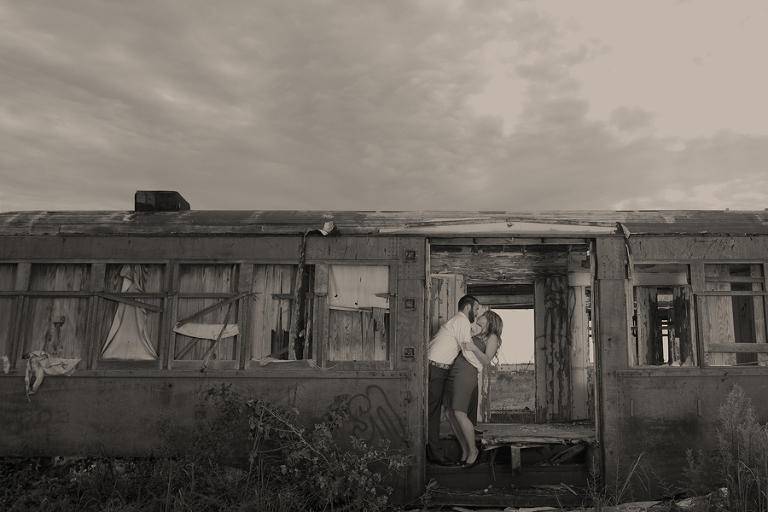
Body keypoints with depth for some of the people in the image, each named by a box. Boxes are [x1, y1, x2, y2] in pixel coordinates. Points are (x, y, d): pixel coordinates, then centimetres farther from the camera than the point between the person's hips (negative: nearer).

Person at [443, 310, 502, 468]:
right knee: (450, 414, 3)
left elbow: (486, 361, -5)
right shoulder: (477, 336, 28)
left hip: (466, 373, -8)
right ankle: (465, 451, 14)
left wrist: (473, 348, -16)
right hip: (453, 372, 8)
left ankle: (473, 451, 1)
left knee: (459, 414, -14)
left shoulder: (492, 337, 6)